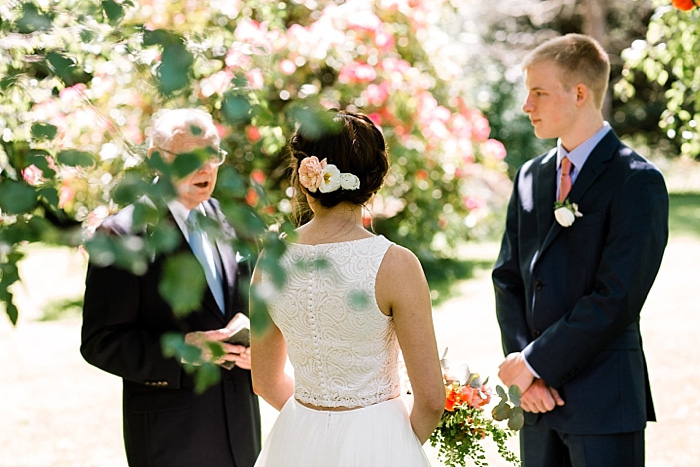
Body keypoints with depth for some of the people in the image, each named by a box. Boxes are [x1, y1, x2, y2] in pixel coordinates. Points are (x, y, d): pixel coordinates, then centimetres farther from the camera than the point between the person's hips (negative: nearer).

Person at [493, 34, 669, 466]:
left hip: (604, 398, -6)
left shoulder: (638, 181, -10)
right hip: (540, 397, 6)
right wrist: (522, 363, -4)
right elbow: (508, 279, 10)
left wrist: (535, 362, -12)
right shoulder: (530, 177, 12)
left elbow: (616, 298, -16)